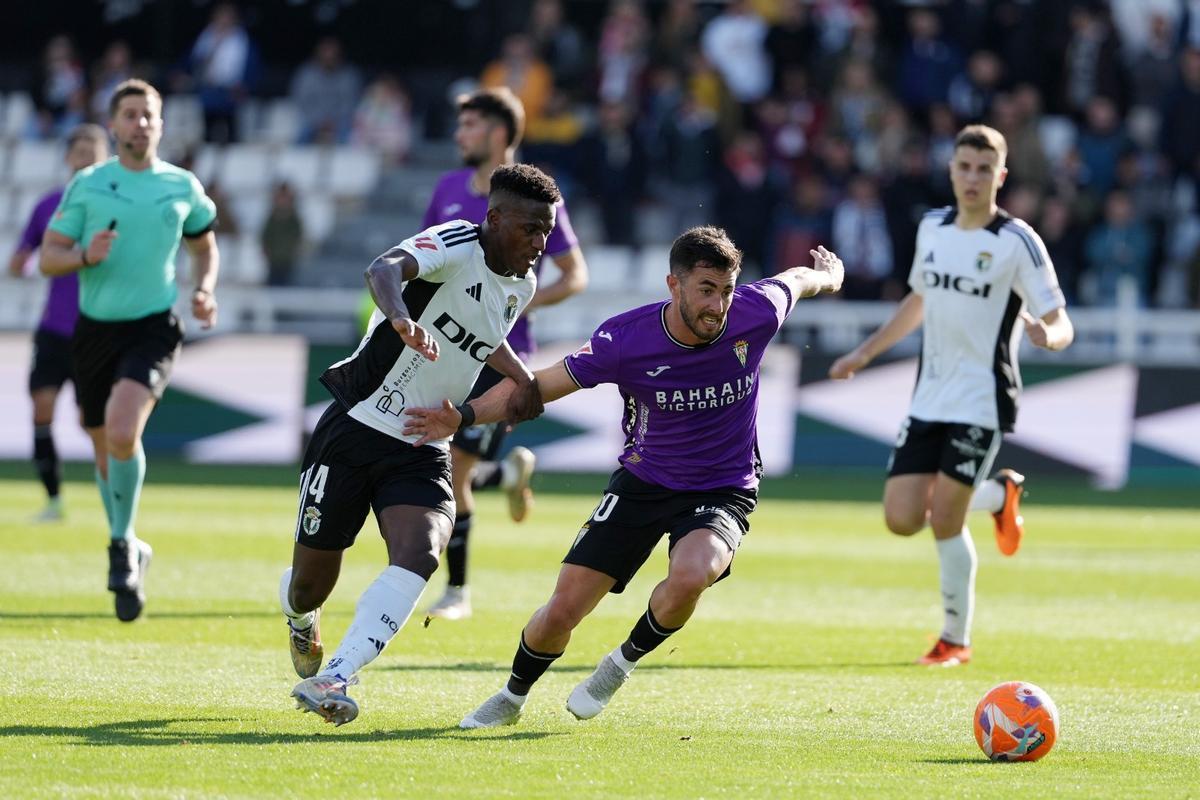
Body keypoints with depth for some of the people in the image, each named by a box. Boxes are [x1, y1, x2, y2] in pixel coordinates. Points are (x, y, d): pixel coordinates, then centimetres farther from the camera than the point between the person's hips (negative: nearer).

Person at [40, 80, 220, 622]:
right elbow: (48, 257, 1)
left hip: (153, 328, -2)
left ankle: (122, 545, -9)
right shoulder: (86, 186, 1)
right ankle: (130, 554, 33)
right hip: (95, 329, 2)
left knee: (123, 431, -25)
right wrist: (86, 256, -19)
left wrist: (204, 290, 3)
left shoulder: (183, 187, 4)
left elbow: (205, 246, 21)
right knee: (106, 449, 11)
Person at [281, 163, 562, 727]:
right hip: (355, 430, -5)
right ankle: (302, 622, 44)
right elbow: (384, 269, -39)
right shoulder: (454, 244, -16)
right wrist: (402, 319, -59)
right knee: (309, 586, 5)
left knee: (419, 555, -26)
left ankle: (331, 680, -32)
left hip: (423, 450, 5)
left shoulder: (522, 286, 7)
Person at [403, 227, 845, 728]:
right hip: (642, 483, 1)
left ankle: (624, 663, -2)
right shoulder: (625, 339, -21)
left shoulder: (754, 315, -19)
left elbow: (796, 280, 6)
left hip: (723, 493, -1)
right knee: (563, 610, -4)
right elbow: (537, 386, -12)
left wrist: (826, 274, 29)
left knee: (689, 577, -34)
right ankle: (513, 697, 29)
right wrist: (465, 415, -26)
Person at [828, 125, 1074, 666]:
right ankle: (999, 495, 27)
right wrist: (863, 354, 23)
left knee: (944, 521, -10)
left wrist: (1047, 335, -36)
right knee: (902, 520, -1)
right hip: (928, 399, 6)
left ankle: (956, 640, 9)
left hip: (981, 403, -6)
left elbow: (1061, 324, -12)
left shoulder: (1017, 241, -10)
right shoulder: (932, 228, 8)